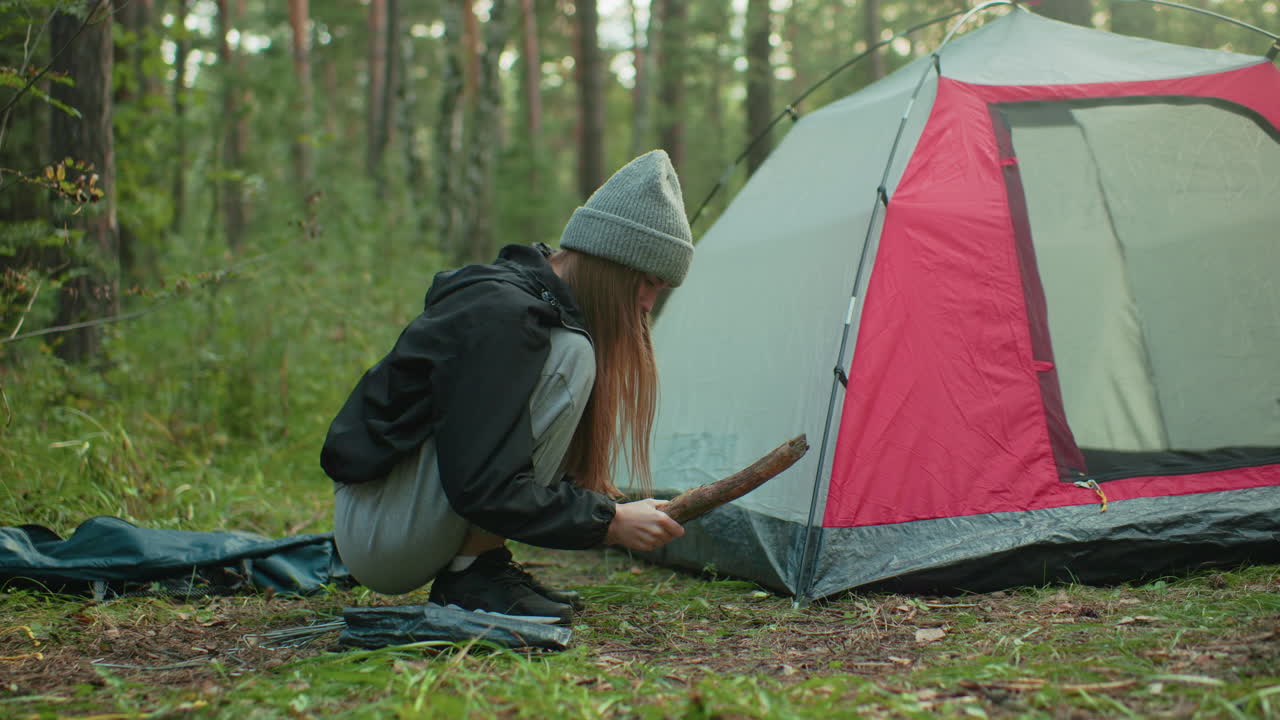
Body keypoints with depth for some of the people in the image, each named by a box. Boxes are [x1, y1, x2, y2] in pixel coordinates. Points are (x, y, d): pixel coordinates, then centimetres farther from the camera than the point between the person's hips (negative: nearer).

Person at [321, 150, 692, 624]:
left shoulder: (527, 298, 10)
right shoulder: (500, 318, -20)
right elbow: (485, 486, -25)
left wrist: (596, 497, 6)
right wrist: (610, 521, -18)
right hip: (375, 536, -10)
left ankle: (480, 568, 5)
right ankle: (469, 577, -15)